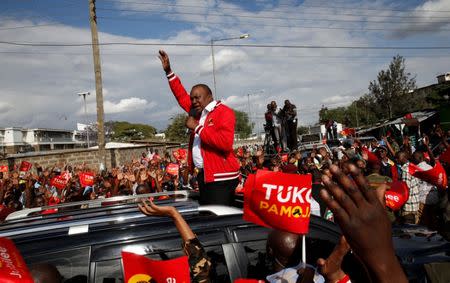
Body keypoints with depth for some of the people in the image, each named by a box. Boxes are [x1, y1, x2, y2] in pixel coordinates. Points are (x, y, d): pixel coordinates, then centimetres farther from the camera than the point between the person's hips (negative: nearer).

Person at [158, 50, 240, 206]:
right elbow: (182, 96, 25)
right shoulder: (199, 112, 14)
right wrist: (168, 71, 21)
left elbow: (225, 142, -25)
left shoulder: (223, 112, -10)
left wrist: (197, 128, -18)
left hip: (221, 178, -9)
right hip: (204, 175, 9)